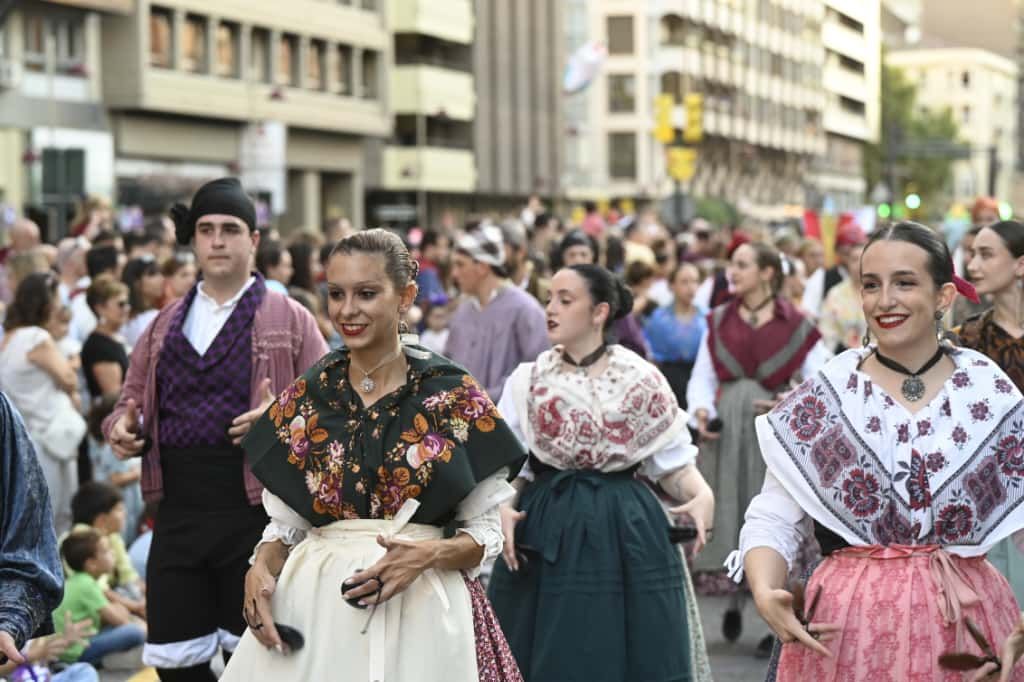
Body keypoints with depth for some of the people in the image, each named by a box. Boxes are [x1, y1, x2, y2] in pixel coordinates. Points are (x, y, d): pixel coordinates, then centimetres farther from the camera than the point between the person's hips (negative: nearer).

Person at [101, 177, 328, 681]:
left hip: (255, 512, -4)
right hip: (177, 512, 4)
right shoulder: (165, 324, 16)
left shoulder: (289, 319, 4)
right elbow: (131, 401, 19)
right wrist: (121, 426, -3)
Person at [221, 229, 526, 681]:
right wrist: (261, 569, -9)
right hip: (314, 607, 3)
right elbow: (285, 522, 10)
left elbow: (486, 532, 0)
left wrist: (430, 554, -18)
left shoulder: (455, 397, -3)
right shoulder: (304, 398, 6)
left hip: (421, 609, -2)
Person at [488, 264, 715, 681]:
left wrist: (702, 496, -16)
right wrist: (503, 509, -17)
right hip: (546, 538, 1)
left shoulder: (643, 380, 3)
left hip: (627, 539, -1)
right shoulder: (528, 381, 6)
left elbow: (673, 464, 3)